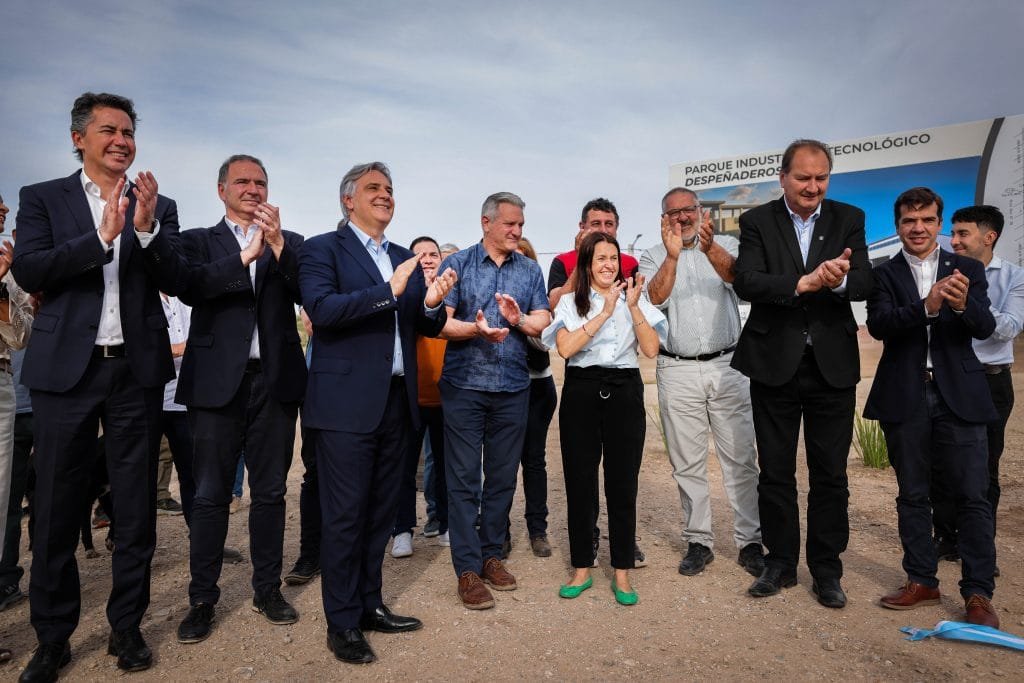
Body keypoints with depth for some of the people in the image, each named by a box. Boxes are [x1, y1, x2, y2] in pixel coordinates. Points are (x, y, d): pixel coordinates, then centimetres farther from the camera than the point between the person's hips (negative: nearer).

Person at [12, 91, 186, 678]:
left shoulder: (158, 207, 9)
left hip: (137, 369, 1)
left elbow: (176, 282, -1)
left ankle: (127, 628, 22)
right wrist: (102, 236, -19)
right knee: (56, 508, 6)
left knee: (136, 507, 7)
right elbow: (28, 271, -7)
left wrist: (146, 228, -17)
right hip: (67, 367, 0)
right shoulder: (43, 199, 7)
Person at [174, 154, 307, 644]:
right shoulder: (197, 241, 9)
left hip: (276, 381, 1)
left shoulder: (290, 242, 11)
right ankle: (203, 599, 18)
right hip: (218, 382, -1)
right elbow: (191, 289, -11)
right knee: (210, 495, 5)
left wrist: (278, 245, -17)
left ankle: (267, 589, 23)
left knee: (270, 492, 10)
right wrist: (246, 255, -18)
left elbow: (306, 293, -5)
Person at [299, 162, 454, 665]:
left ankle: (369, 605, 30)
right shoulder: (323, 249, -2)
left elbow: (427, 328, 13)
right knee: (345, 515, 1)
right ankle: (342, 623, 16)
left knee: (381, 512, 14)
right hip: (347, 403, -6)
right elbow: (321, 309, -19)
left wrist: (432, 303, -8)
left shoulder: (405, 258, 16)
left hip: (398, 401, 6)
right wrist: (389, 291, -24)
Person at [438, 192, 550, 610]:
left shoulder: (530, 270, 10)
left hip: (513, 387, 3)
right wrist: (475, 328, -24)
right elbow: (440, 322, -6)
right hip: (464, 386, -3)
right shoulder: (457, 264, 1)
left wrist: (519, 319, -17)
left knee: (503, 477, 10)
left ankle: (491, 555, 25)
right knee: (464, 479, 0)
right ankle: (467, 569, 9)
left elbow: (544, 323, 3)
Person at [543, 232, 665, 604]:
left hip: (624, 393, 1)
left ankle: (622, 573, 17)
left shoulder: (634, 298, 9)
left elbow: (651, 349, -2)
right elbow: (566, 348, -12)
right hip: (581, 392, 0)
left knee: (623, 484, 3)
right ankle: (581, 569, 20)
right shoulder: (570, 303, 5)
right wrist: (605, 312, -12)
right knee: (579, 483, 4)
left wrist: (633, 307, -10)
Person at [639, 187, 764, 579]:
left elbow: (737, 274, -14)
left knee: (741, 458, 2)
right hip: (677, 371, 1)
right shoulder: (653, 258, 8)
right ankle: (698, 542, 19)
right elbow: (654, 298, -10)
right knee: (687, 463, 7)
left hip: (726, 365, 0)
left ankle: (749, 542, 14)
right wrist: (672, 256, -23)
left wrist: (708, 248, -32)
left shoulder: (725, 246, 8)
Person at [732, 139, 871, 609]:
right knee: (775, 473, 11)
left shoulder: (848, 219, 4)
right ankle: (781, 562, 28)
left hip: (833, 366, 1)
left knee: (830, 475, 9)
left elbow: (865, 284, -8)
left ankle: (826, 570, 26)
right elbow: (744, 282, -15)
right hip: (774, 364, -1)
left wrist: (839, 280, -31)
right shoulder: (757, 222, 0)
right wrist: (804, 282, -28)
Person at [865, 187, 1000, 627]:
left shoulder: (968, 269, 6)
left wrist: (962, 304, -27)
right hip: (904, 399, 0)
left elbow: (985, 329, -5)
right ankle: (922, 582, 23)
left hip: (959, 396, 0)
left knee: (972, 496, 1)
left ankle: (978, 593, 12)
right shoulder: (883, 274, 3)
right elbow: (877, 324, -13)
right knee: (913, 495, 10)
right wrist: (926, 307, -30)